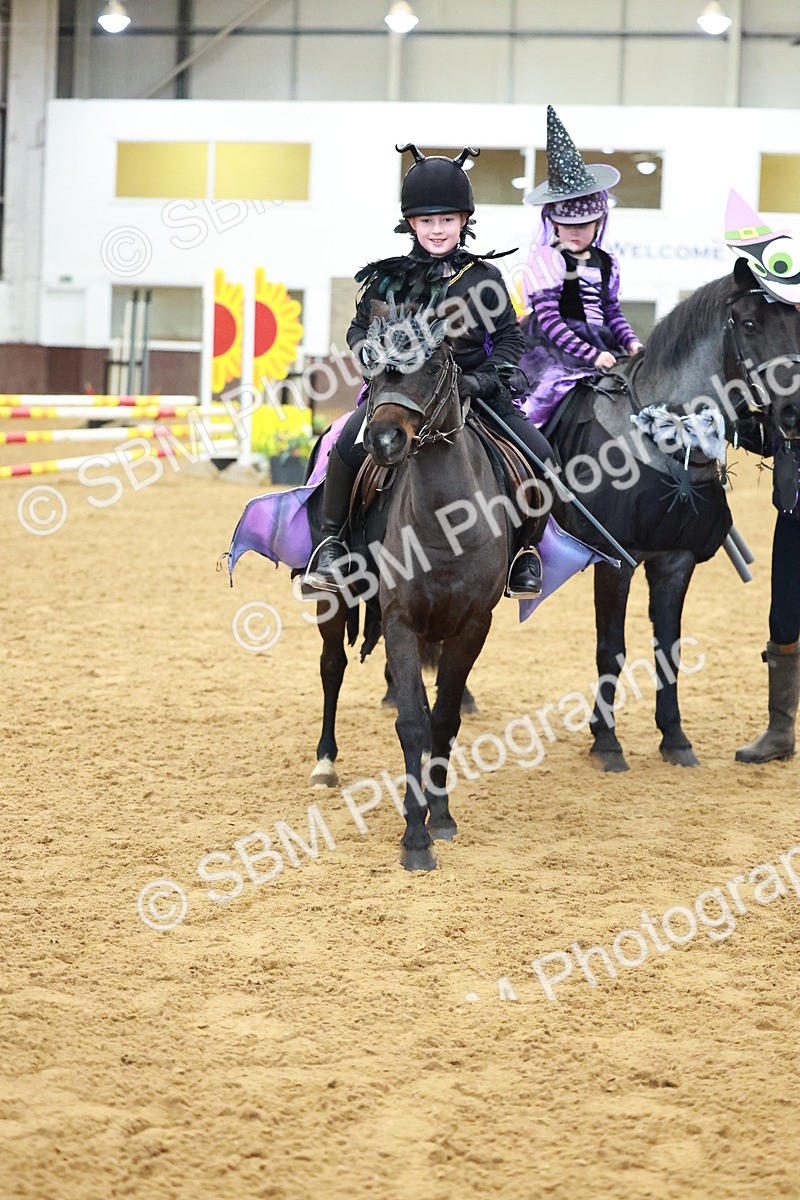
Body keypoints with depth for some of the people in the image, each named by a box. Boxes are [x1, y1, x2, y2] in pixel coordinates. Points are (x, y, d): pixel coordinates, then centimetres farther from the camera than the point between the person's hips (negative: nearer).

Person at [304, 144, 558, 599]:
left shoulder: (483, 276, 3)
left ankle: (528, 550, 7)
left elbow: (510, 336, 6)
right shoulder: (390, 278, 5)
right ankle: (331, 544, -9)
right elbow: (360, 328, 16)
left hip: (473, 388, 0)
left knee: (539, 455, -17)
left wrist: (486, 380, -11)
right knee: (349, 446, -28)